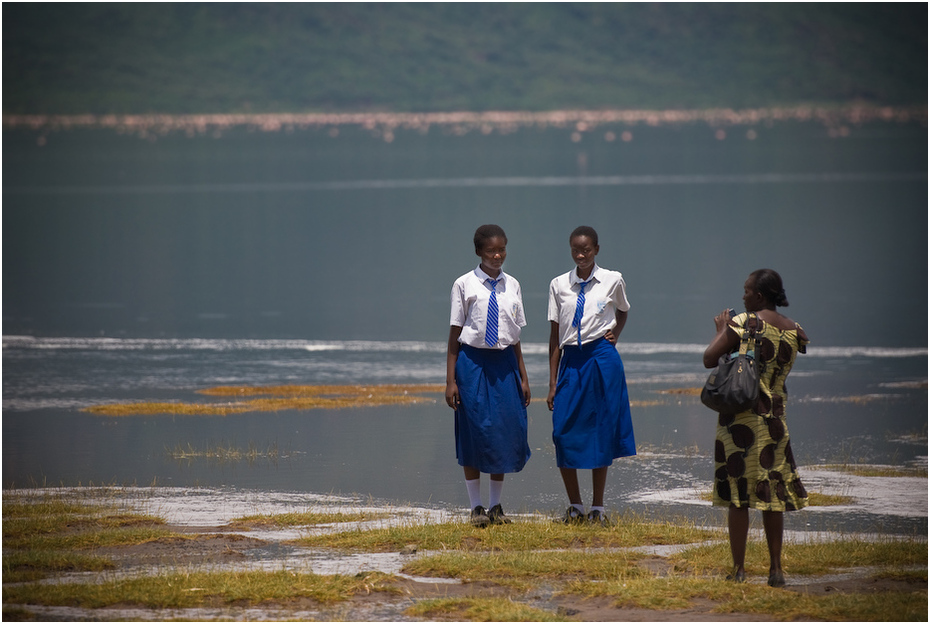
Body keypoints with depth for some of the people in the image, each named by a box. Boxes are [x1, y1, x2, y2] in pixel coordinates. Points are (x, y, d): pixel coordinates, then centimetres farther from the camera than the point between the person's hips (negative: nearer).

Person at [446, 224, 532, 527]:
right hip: (472, 361, -3)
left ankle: (496, 506, 15)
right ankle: (477, 508, 9)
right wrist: (450, 380, -5)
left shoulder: (512, 286, 8)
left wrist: (523, 377, 11)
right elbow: (454, 334, -1)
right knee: (474, 432, 0)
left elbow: (516, 336, 13)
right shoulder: (465, 285, -2)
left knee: (505, 432, 4)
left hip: (504, 363, 3)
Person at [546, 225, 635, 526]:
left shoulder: (612, 280, 3)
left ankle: (597, 509, 11)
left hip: (602, 359, -1)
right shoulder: (559, 285, 5)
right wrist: (552, 382, 5)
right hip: (571, 360, 1)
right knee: (563, 433, -5)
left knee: (601, 432, 1)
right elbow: (555, 335, 7)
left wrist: (615, 335, 4)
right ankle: (575, 507, 10)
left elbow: (622, 312, 24)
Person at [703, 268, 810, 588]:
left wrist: (722, 330, 4)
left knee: (738, 494, 1)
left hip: (740, 417, -5)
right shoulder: (793, 331, 5)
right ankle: (776, 569, 13)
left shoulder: (744, 324, -12)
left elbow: (709, 359, -13)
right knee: (773, 494, 12)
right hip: (775, 418, 5)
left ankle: (739, 569, 1)